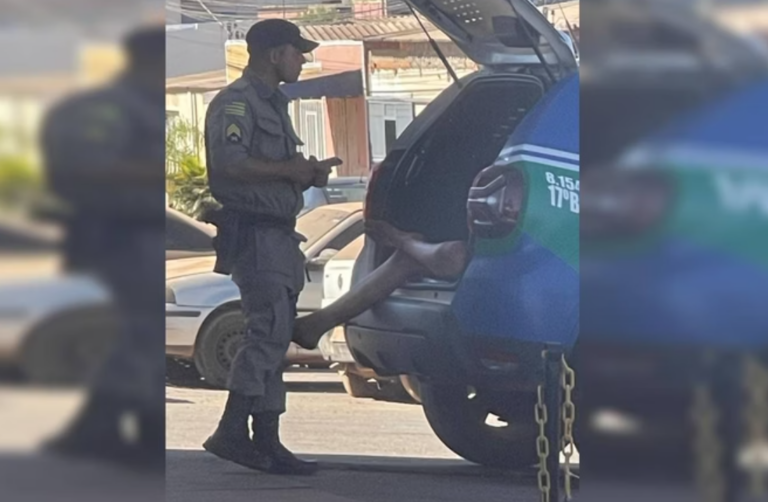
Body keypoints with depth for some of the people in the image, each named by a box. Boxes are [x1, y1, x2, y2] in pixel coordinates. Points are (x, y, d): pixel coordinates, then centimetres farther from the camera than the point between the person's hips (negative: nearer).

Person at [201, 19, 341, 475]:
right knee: (269, 331, -18)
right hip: (253, 232, -10)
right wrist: (289, 169, -18)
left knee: (272, 337, 9)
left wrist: (308, 172, 11)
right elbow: (229, 163, -23)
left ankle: (266, 443, 11)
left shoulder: (273, 103, 23)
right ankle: (232, 432, -19)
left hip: (277, 235, 10)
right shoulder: (236, 102, -10)